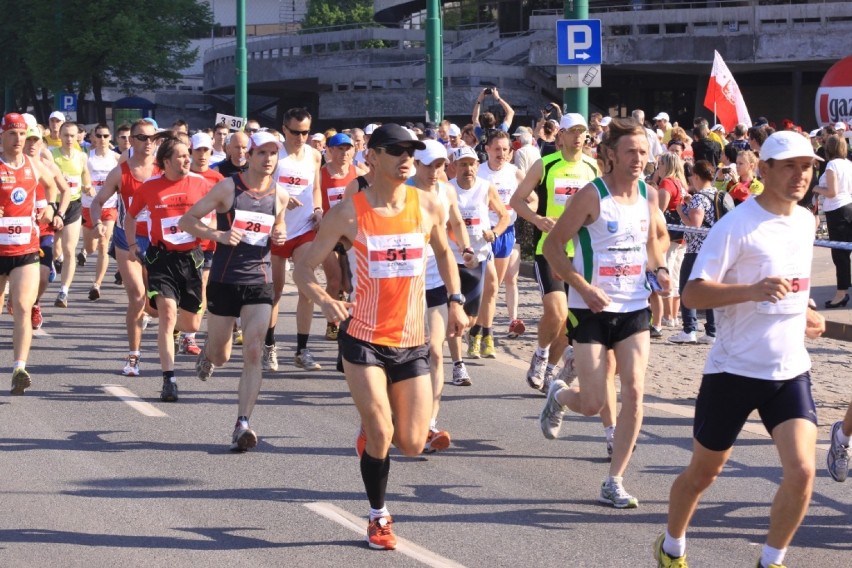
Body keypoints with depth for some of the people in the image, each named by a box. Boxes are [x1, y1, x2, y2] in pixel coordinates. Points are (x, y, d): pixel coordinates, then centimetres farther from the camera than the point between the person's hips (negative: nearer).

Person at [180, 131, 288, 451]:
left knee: (253, 353, -13)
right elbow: (187, 221, -4)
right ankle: (208, 355, 50)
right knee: (221, 356, 11)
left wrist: (278, 237, 0)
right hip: (224, 280, -2)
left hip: (259, 281, 2)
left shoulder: (280, 196, 4)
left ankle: (242, 425, -13)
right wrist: (218, 235, -20)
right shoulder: (228, 188, -7)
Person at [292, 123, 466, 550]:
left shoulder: (428, 207, 0)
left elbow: (443, 252, 20)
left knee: (412, 445, 2)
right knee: (381, 436, -10)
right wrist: (324, 301, -24)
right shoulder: (349, 213, -9)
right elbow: (303, 268, -6)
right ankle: (379, 518, 13)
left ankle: (372, 430, 37)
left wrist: (455, 300, 11)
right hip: (363, 339, -3)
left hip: (412, 342, 3)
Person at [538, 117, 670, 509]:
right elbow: (552, 246, -10)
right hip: (592, 311, -4)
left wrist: (659, 270, -1)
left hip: (635, 309, 4)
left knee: (634, 393, -8)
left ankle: (614, 482, 1)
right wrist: (584, 287, -20)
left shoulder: (649, 195, 4)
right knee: (592, 404, -3)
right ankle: (559, 396, 35)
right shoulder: (592, 196, -13)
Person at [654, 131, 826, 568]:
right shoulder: (737, 225, -15)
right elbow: (692, 293, -22)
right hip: (734, 368, -5)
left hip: (790, 370, 5)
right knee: (703, 472, 10)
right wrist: (753, 291, -34)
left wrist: (802, 312, 14)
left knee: (801, 471, -12)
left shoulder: (805, 221, 7)